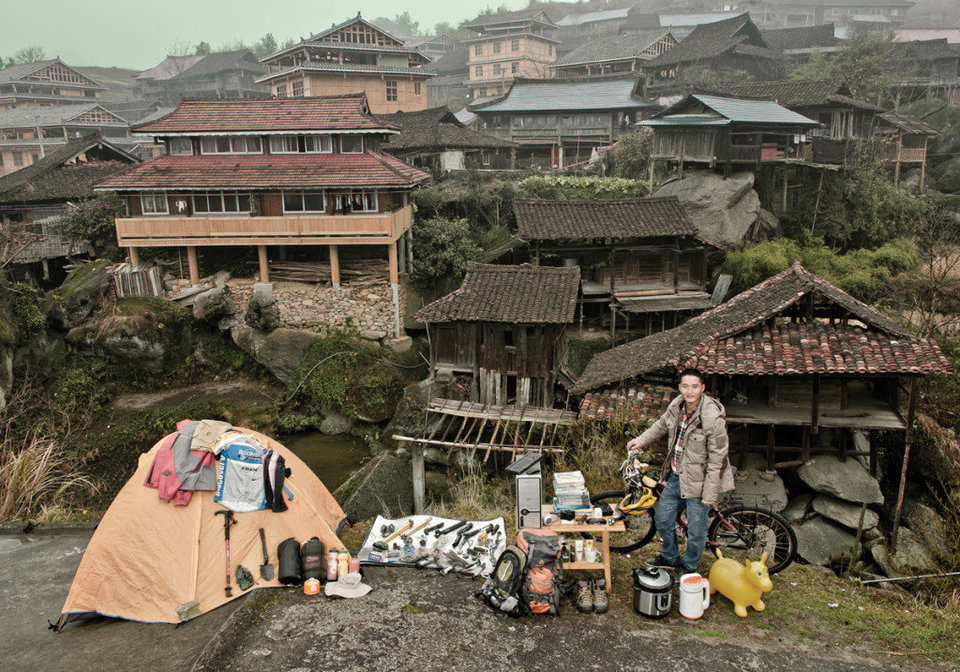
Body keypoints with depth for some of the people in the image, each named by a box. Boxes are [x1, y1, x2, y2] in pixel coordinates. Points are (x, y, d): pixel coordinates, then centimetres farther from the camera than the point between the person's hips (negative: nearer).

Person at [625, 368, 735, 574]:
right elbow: (662, 425, 18)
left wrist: (709, 495, -18)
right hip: (675, 477, 7)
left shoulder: (713, 418, -25)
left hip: (697, 483, -6)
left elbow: (717, 459, -21)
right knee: (663, 519, 21)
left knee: (696, 531, 9)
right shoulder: (676, 406, -6)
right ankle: (670, 558, 46)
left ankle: (689, 568, 36)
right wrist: (641, 440, 12)